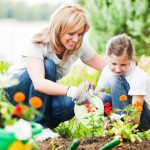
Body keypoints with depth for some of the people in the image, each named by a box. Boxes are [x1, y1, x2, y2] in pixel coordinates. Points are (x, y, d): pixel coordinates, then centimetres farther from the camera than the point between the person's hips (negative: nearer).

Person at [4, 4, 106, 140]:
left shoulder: (80, 47, -13)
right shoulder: (38, 45, -28)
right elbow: (38, 83, -44)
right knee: (47, 66, -34)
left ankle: (44, 123, 0)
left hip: (44, 96, 4)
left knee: (68, 106, -32)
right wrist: (71, 91, -59)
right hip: (14, 90, -4)